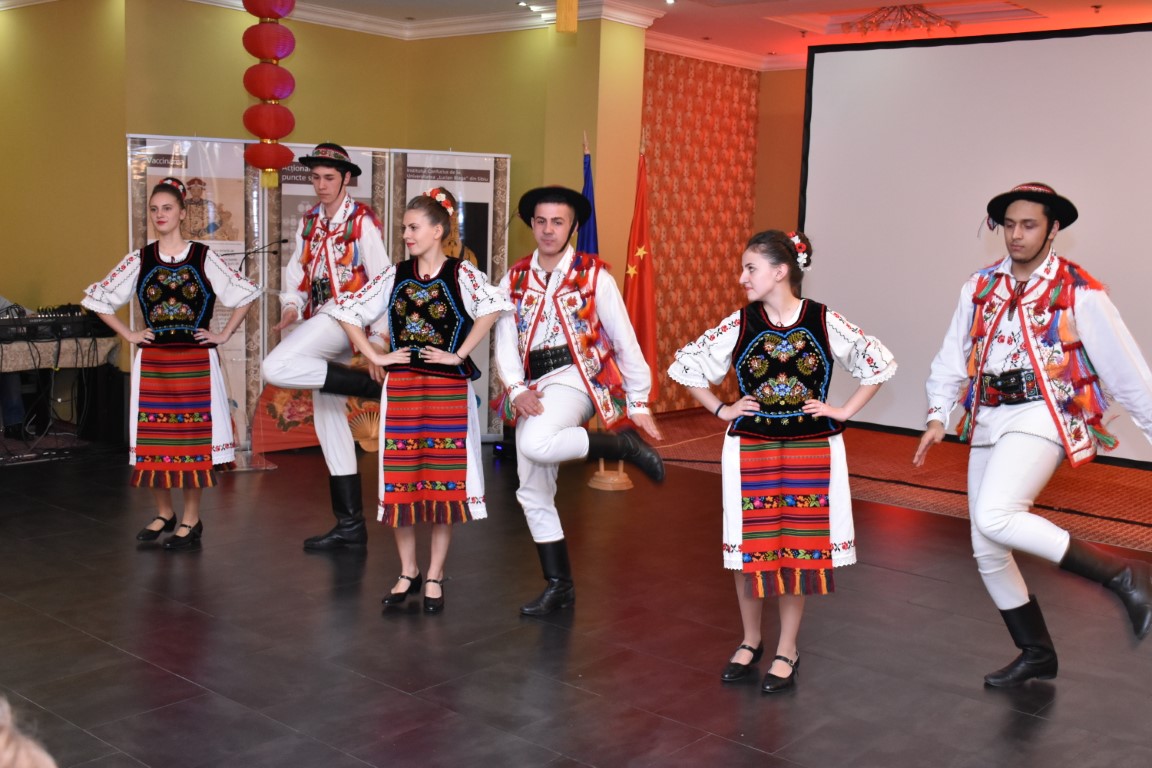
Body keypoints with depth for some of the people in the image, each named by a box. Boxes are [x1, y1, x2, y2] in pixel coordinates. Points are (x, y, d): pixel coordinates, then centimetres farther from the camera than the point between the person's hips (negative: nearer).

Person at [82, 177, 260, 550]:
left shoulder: (203, 258, -2)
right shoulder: (139, 260, 4)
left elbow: (247, 293, 2)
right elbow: (96, 298, 12)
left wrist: (223, 334, -1)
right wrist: (128, 334, 5)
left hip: (196, 361, -2)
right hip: (152, 361, 2)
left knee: (194, 436, 0)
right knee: (153, 437, 4)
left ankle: (191, 520, 11)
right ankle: (164, 514, 21)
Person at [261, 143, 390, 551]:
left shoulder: (362, 221, -6)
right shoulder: (308, 222, 14)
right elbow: (297, 272, 14)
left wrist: (378, 341, -15)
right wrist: (292, 306, -7)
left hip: (347, 316, -8)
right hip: (320, 321, 8)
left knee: (276, 368, -27)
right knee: (328, 420, 7)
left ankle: (370, 385, -11)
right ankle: (350, 525, 13)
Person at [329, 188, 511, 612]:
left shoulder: (461, 274, -6)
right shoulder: (395, 275, 6)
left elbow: (493, 307, -25)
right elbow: (349, 313, 11)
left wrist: (458, 355, -21)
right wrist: (375, 357, 1)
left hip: (448, 389, -3)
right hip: (401, 386, 4)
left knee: (444, 480, 3)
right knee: (399, 480, 5)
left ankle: (434, 576, 16)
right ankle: (407, 572, 21)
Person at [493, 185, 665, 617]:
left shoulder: (593, 276, 0)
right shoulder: (515, 280, 11)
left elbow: (625, 341, 1)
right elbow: (505, 343, 5)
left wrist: (638, 404, -1)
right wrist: (517, 390, -13)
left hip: (577, 376, -5)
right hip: (532, 387, 5)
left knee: (537, 444, -35)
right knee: (533, 493, 5)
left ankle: (623, 444, -11)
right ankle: (559, 586, 18)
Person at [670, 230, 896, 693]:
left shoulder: (824, 322, -6)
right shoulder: (738, 326, -4)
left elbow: (880, 364, 4)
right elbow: (685, 367, 7)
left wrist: (843, 412, -1)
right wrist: (722, 410, 1)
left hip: (811, 450, -1)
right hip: (750, 450, 1)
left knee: (798, 549, 6)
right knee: (749, 549, 6)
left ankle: (787, 651, 22)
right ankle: (750, 641, 28)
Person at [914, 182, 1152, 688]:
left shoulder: (1079, 293, -5)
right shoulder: (980, 287, 9)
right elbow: (952, 358, 12)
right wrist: (938, 417, 2)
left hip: (1043, 417, -6)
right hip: (987, 423, 6)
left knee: (994, 518, -29)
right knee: (986, 550, 8)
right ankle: (1036, 655, 26)